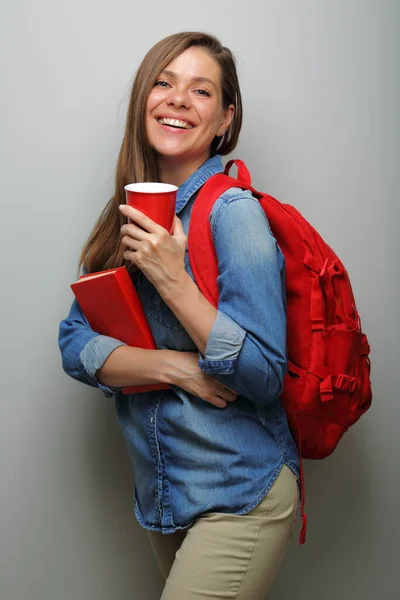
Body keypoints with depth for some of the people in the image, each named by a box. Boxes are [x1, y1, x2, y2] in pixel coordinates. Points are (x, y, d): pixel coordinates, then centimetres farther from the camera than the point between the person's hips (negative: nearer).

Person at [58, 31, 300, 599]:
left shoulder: (233, 212, -16)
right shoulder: (130, 215, 3)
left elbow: (265, 376, -20)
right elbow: (75, 344, -3)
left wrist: (172, 280, -27)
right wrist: (173, 366, -19)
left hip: (239, 499, -6)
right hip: (160, 490, 7)